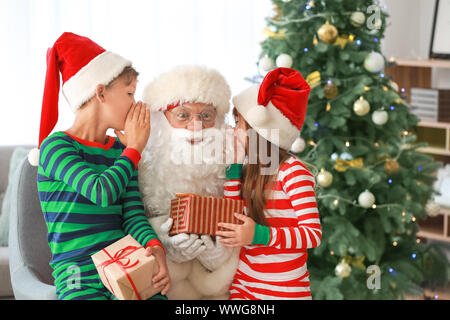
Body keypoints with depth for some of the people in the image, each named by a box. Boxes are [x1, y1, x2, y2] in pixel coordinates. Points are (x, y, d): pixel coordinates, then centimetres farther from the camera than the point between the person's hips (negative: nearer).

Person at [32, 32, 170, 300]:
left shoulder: (120, 150, 16)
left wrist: (155, 248, -16)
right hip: (79, 278, -5)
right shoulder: (55, 146, -4)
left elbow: (134, 214, 5)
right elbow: (102, 191, -19)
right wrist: (135, 148, -3)